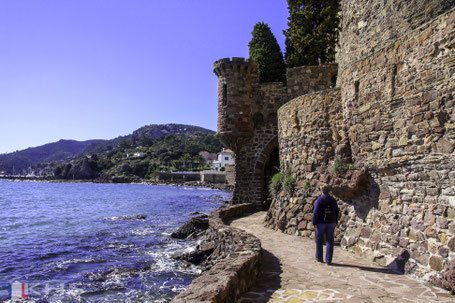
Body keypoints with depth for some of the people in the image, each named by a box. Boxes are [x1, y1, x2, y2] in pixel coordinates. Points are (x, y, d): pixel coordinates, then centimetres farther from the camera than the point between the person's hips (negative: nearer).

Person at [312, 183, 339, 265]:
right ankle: (328, 260, 6)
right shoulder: (333, 200, 4)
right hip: (331, 223, 3)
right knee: (330, 241, 6)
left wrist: (314, 223, -8)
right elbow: (337, 212, 9)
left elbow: (316, 212, -13)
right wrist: (335, 222, 18)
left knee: (319, 241, 12)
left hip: (321, 223, -3)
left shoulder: (320, 199, -10)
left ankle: (319, 257, 20)